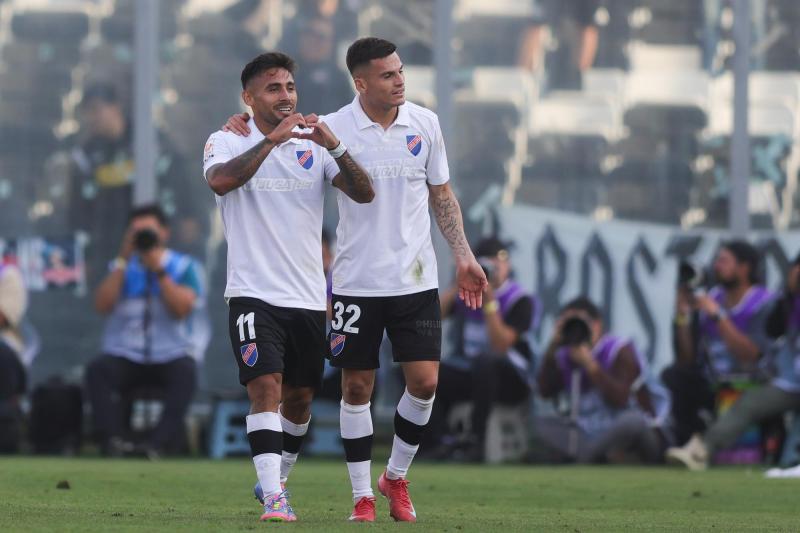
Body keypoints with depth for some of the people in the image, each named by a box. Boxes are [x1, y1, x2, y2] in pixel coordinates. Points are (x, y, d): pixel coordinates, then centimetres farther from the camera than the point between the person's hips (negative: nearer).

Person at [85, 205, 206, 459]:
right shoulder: (121, 267, 15)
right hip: (126, 357, 2)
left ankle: (159, 443, -46)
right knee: (98, 369, -30)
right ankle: (112, 440, -42)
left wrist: (159, 270, -13)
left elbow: (182, 308, -9)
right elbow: (103, 305, -2)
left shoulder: (185, 267, 8)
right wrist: (124, 260, -4)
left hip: (172, 354, -2)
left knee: (185, 372, -36)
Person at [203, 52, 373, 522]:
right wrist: (272, 140, -27)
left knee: (300, 398, 12)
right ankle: (273, 498, -22)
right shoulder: (228, 143, 0)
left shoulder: (313, 146, 8)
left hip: (308, 298, 4)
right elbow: (221, 181, -23)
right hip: (254, 294, -4)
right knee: (266, 387, -18)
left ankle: (276, 479, 34)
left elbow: (364, 193, -4)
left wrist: (335, 147, -18)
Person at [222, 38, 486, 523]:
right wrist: (246, 128, -16)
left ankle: (397, 477, 16)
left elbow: (442, 195, 13)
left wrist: (464, 256, 8)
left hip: (416, 278, 2)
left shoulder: (425, 124, 3)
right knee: (357, 387, 2)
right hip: (356, 280, -2)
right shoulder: (333, 128, -7)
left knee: (425, 381, -6)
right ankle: (363, 496, 13)